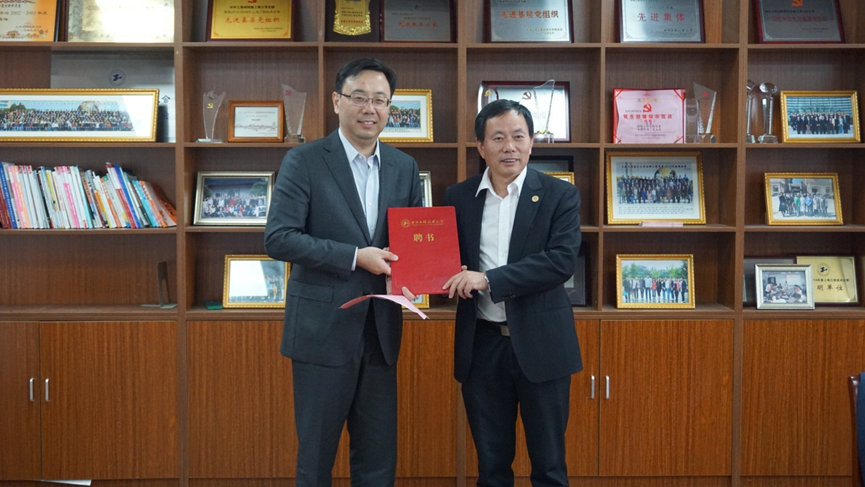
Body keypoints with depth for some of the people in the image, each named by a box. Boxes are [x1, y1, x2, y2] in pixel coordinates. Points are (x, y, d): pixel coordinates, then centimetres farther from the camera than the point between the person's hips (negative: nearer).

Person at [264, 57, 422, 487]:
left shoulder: (404, 167, 9)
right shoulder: (304, 161, -6)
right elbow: (277, 238, -13)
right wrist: (354, 256, -19)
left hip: (380, 332, 4)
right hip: (324, 329, -4)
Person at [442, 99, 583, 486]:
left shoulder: (560, 195, -3)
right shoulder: (458, 197, 5)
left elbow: (561, 261, -15)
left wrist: (488, 279, -21)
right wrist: (452, 280, -14)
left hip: (540, 344, -2)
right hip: (482, 344, 2)